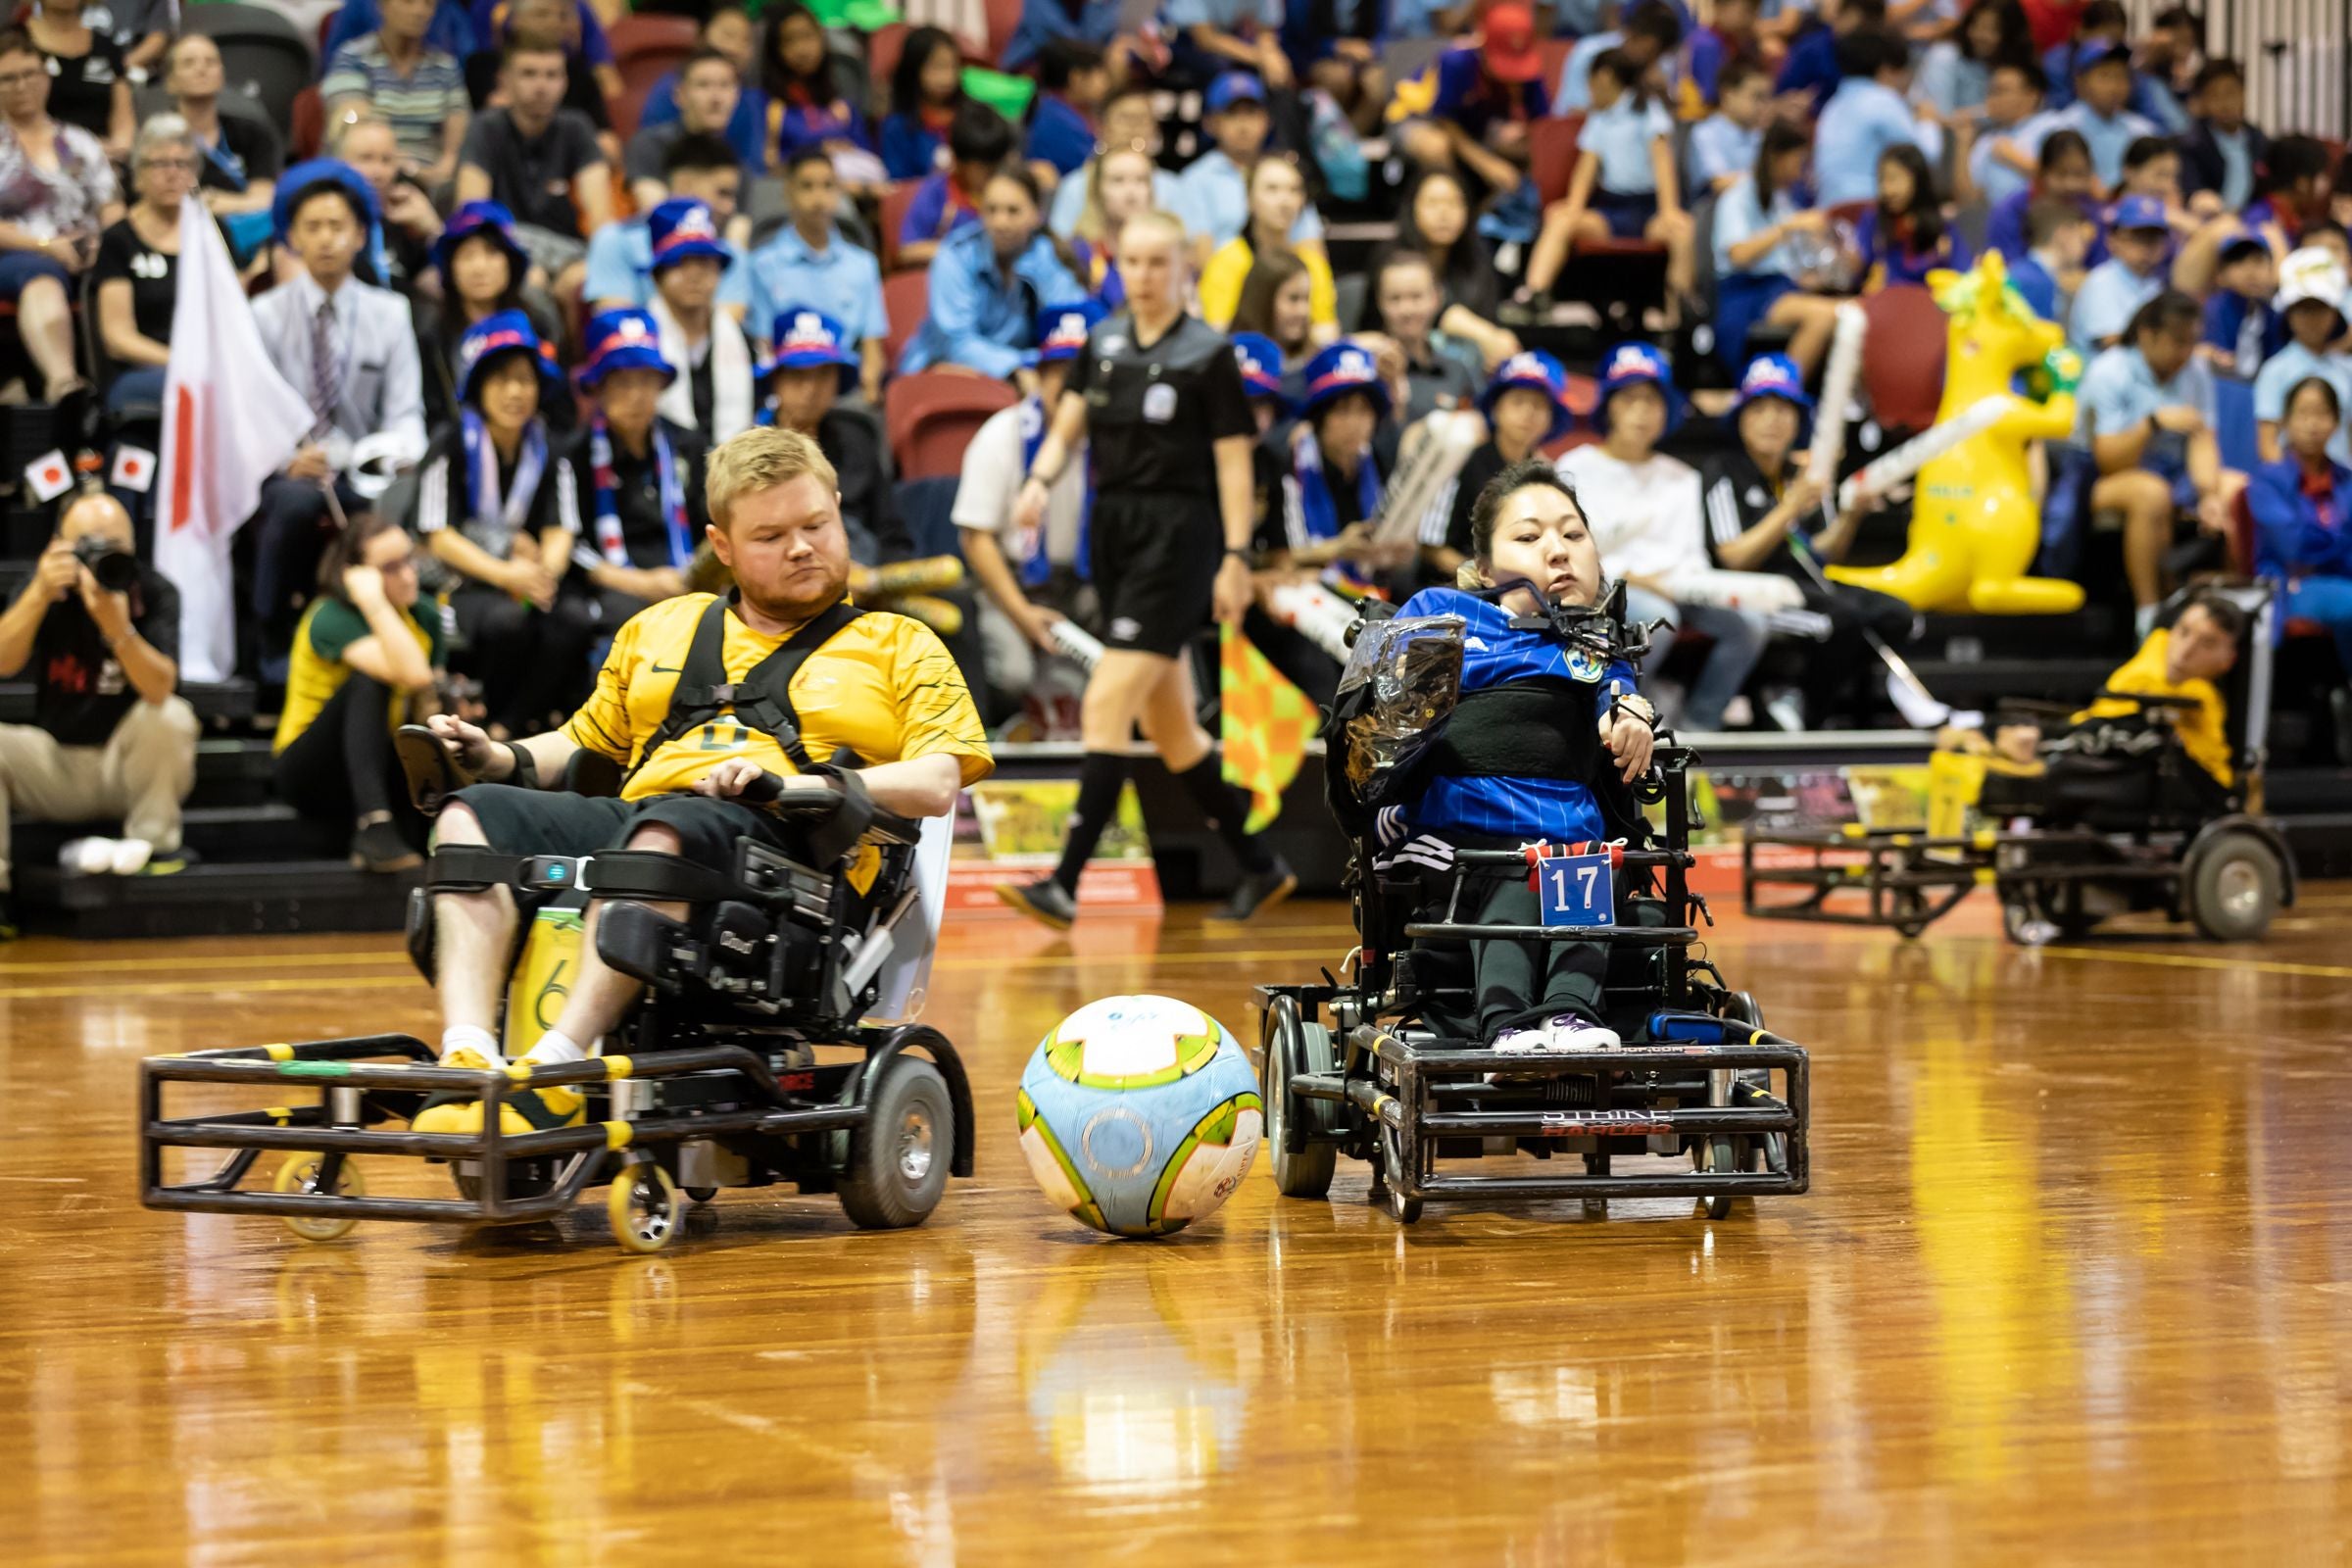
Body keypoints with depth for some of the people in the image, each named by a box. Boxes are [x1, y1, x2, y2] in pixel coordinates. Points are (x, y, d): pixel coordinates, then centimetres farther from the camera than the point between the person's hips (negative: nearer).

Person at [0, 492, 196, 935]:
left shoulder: (153, 592, -13)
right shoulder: (47, 588, -7)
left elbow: (160, 688, -29)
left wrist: (117, 627, -46)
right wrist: (40, 593, -37)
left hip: (132, 762, -2)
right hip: (55, 766, 2)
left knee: (171, 717, -31)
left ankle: (154, 843, -13)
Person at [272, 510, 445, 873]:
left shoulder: (425, 615, 1)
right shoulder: (332, 618, -19)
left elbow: (428, 704, 4)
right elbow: (411, 674, -35)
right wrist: (373, 601, -34)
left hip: (383, 770, 5)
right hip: (309, 772, -5)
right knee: (370, 680, -33)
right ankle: (374, 828, -47)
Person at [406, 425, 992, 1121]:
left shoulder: (900, 646, 19)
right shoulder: (658, 629, 32)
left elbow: (936, 784, 3)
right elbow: (587, 742, 37)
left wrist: (805, 783, -14)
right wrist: (499, 759, 13)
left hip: (777, 833, -5)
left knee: (664, 831, -39)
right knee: (471, 815, -21)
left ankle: (553, 1071, -49)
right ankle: (469, 1058, -39)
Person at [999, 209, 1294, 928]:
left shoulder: (1208, 354, -5)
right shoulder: (1102, 343, 10)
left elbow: (1234, 461, -5)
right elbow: (1067, 427, 8)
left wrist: (1236, 558, -10)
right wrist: (1041, 480, -13)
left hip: (1178, 538, -7)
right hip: (1115, 532, 7)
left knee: (1108, 702, -17)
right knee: (1168, 723, 12)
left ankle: (1065, 884, -20)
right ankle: (1260, 867, 26)